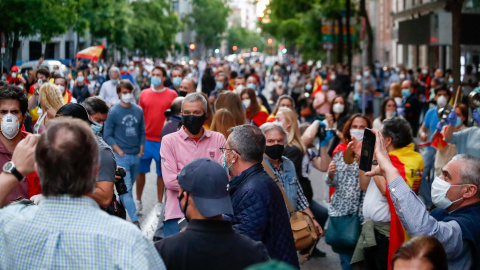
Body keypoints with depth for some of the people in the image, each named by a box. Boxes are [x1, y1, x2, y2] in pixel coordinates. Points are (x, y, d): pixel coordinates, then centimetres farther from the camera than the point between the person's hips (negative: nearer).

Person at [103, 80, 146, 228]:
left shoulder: (138, 111, 7)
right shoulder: (114, 112, -5)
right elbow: (107, 135, -3)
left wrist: (141, 150, 5)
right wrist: (119, 151, -9)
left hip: (136, 156, 5)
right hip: (122, 156, -4)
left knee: (127, 188, 13)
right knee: (126, 189, -9)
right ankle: (135, 220, -12)